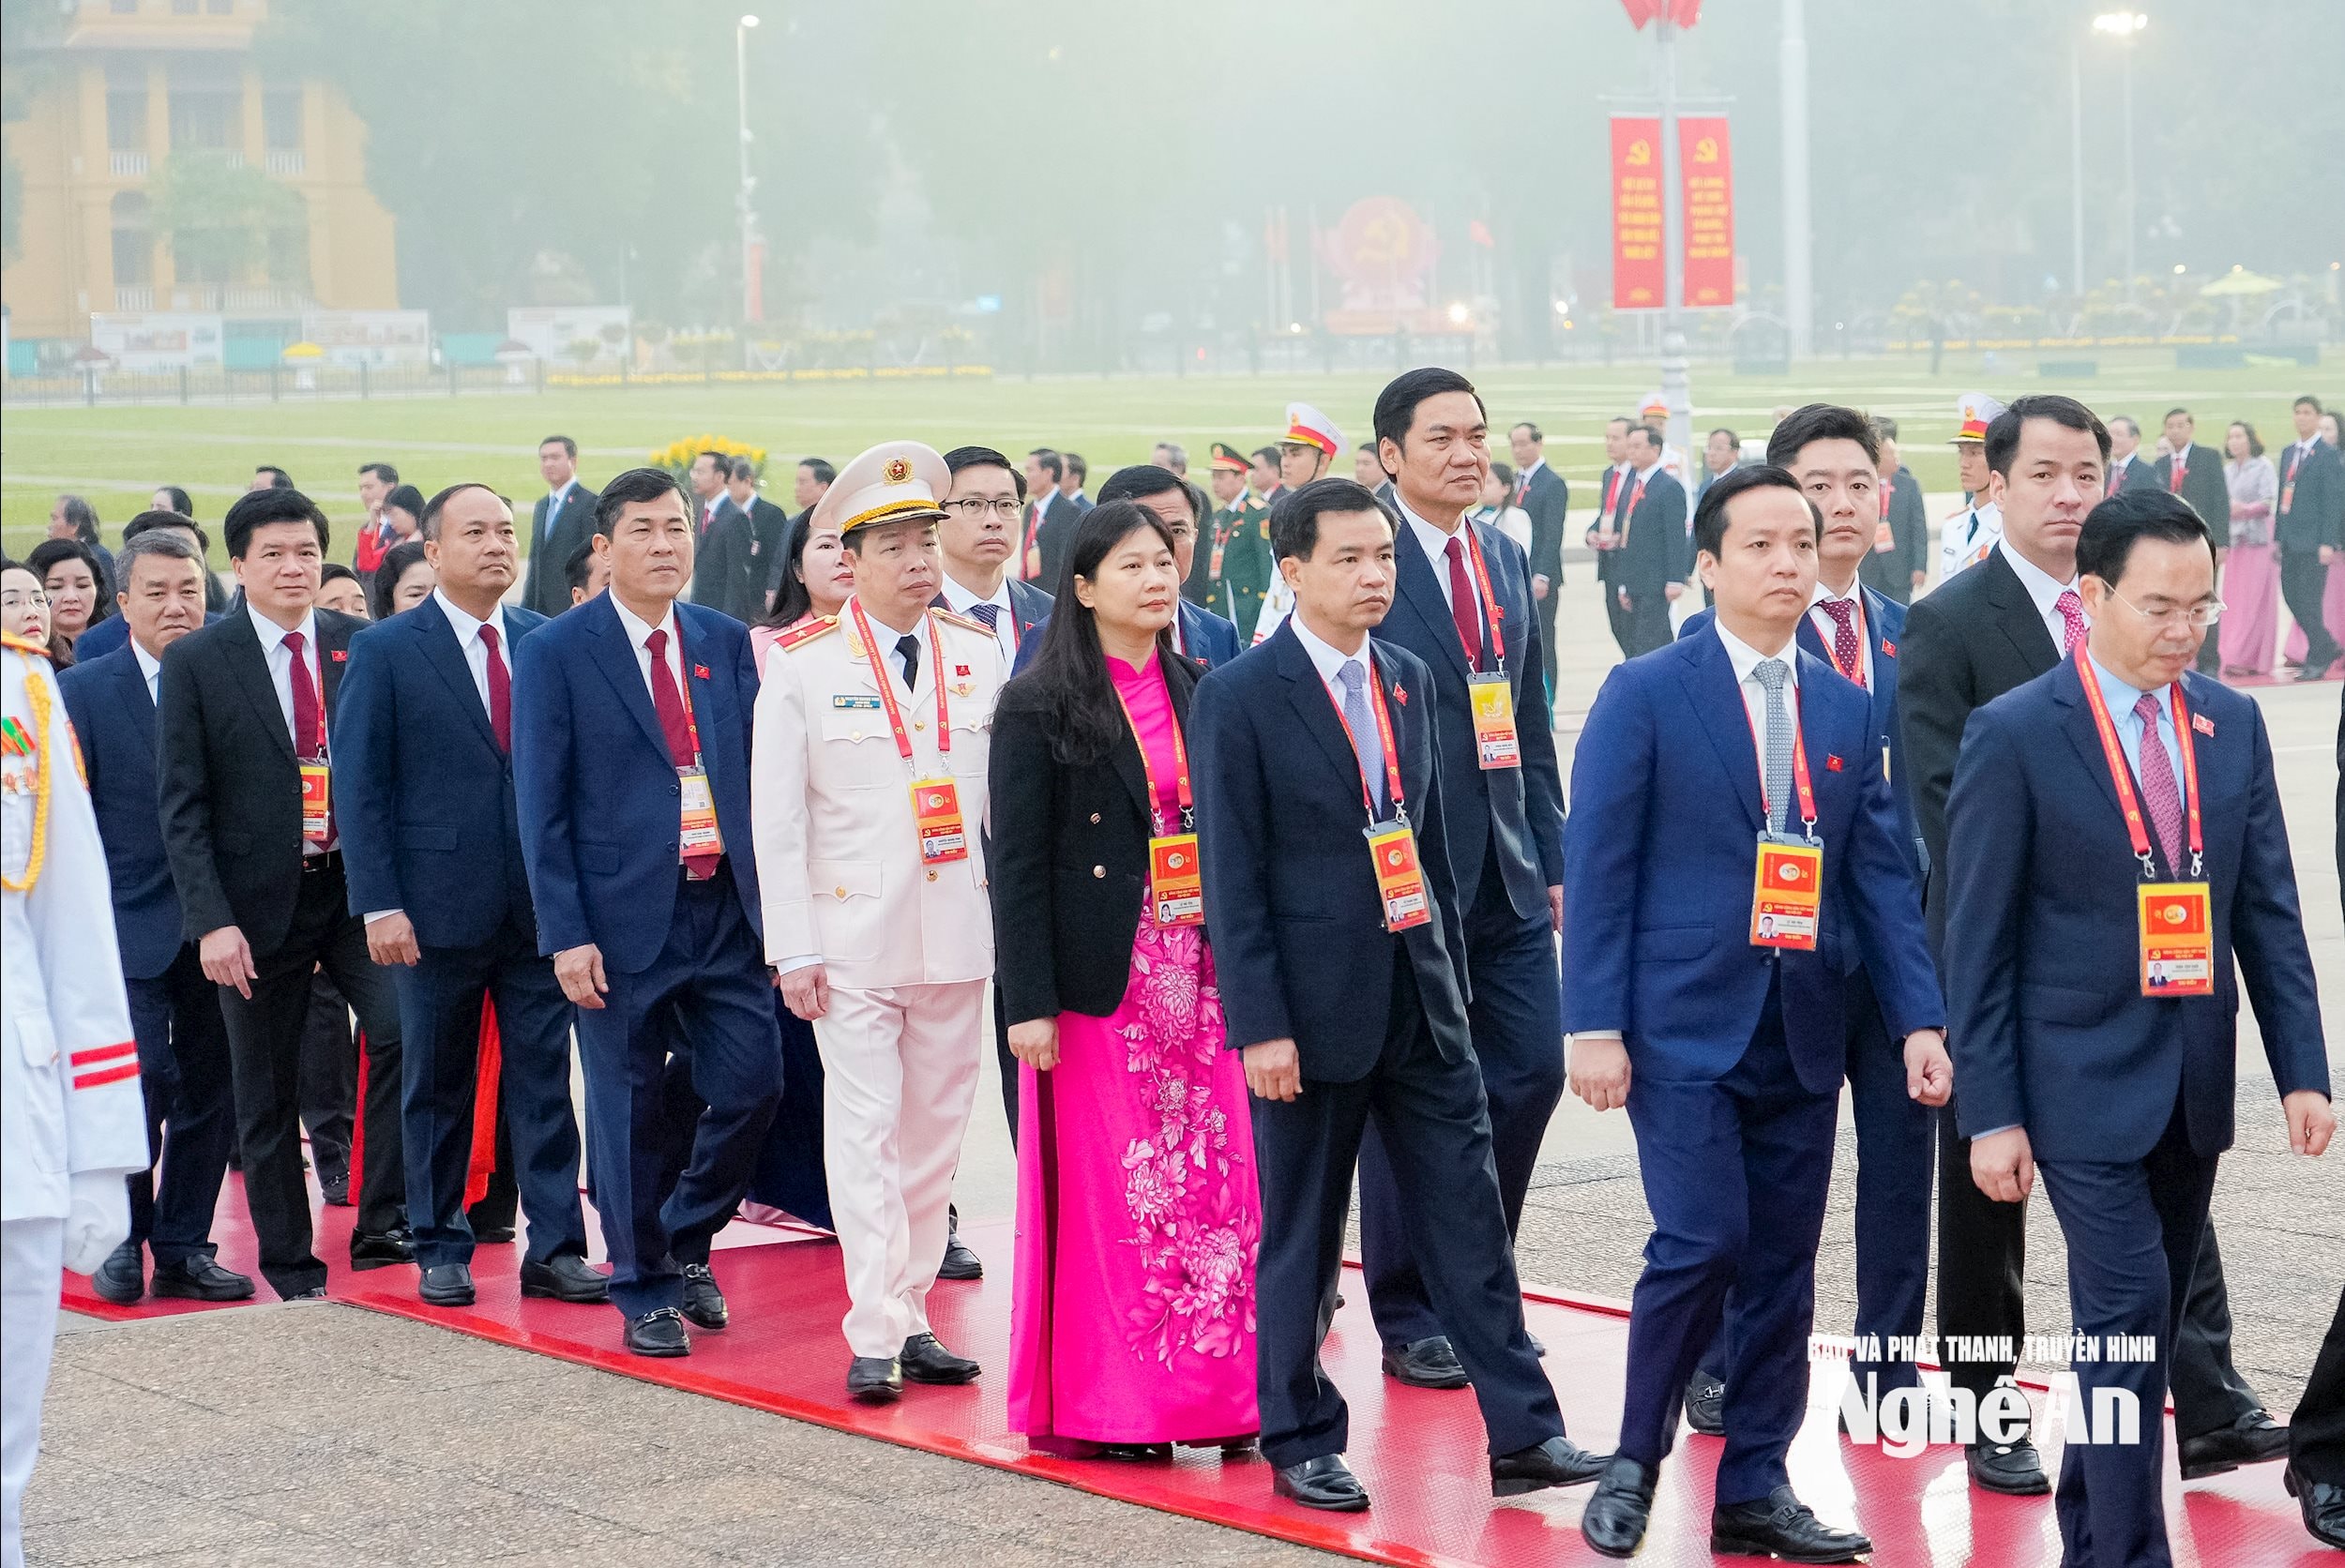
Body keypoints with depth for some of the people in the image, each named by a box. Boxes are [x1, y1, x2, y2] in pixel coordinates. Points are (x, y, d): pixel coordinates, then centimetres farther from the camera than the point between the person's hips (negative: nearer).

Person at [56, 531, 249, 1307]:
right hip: (132, 927, -2)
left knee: (208, 1092, 6)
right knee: (144, 1082, -8)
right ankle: (122, 1242, 11)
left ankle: (183, 1248, 19)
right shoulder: (84, 690, 1)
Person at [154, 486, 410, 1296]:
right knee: (266, 1092, 6)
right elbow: (181, 805, -4)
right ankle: (289, 1264, 18)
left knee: (401, 1029, -20)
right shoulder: (196, 663, -1)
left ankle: (381, 1220, -8)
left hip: (358, 888, 1)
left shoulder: (363, 646, 5)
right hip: (260, 902, -1)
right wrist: (211, 920, -13)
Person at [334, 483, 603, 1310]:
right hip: (438, 906, -2)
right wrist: (379, 904, -11)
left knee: (544, 1079, 2)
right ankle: (440, 1248, 19)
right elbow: (360, 788, -4)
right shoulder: (385, 651, -2)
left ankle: (556, 1249, 7)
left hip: (541, 902, 2)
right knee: (437, 1086, 8)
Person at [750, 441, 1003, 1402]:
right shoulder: (804, 669, -3)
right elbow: (777, 820, -3)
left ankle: (912, 1318, 18)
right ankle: (873, 1337, -5)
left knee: (935, 1131, 8)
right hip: (852, 935, -3)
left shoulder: (980, 657, 6)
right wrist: (792, 949, -7)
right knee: (864, 1131, -6)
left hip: (958, 934, 3)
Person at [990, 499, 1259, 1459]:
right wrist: (1029, 1003, -13)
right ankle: (1098, 1405, 8)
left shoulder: (1200, 696, 11)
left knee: (1213, 1182, 4)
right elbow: (1017, 863, -7)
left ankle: (1209, 1390, 13)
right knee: (1102, 1189, -1)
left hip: (1197, 974, 5)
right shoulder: (1040, 708, -4)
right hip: (1102, 980, -5)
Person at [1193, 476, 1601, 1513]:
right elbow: (1233, 875, -11)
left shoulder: (1409, 680, 9)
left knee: (1469, 1220, 4)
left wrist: (1451, 979, 14)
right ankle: (1301, 1443, 19)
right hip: (1312, 1008, -5)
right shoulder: (1239, 698, -9)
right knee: (1301, 1238, 6)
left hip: (1421, 999, 5)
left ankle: (1523, 1435, 7)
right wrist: (1260, 1026, -15)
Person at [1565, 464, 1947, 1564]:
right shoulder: (1646, 694, -3)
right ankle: (1635, 1462, 7)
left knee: (1782, 1265, 6)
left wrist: (1918, 1018, -1)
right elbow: (1598, 868, -6)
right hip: (1685, 1022, -5)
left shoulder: (1848, 709, 10)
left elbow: (1882, 875, 8)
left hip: (1803, 1032, 5)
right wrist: (1595, 1024, -12)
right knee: (1702, 1244, -12)